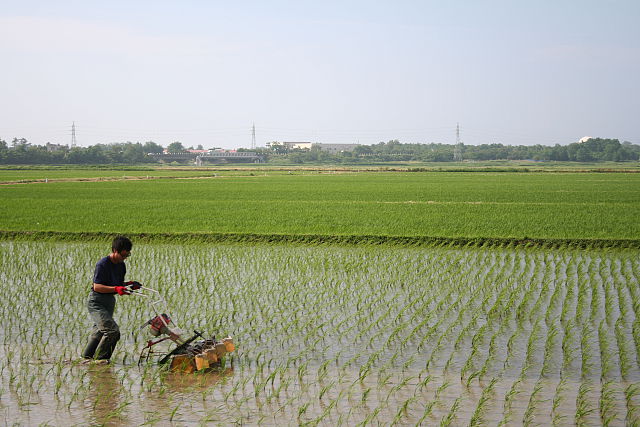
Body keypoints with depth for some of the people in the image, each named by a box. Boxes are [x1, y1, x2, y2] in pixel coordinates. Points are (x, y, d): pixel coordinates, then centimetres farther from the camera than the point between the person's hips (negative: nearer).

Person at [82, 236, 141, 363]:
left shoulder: (121, 265, 7)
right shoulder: (103, 264, -18)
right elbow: (97, 287, -21)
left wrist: (128, 285, -5)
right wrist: (116, 289, -29)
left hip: (109, 301, 9)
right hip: (96, 302, -9)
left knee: (100, 331, 19)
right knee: (112, 330, -19)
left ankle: (87, 356, 36)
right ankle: (100, 358, -6)